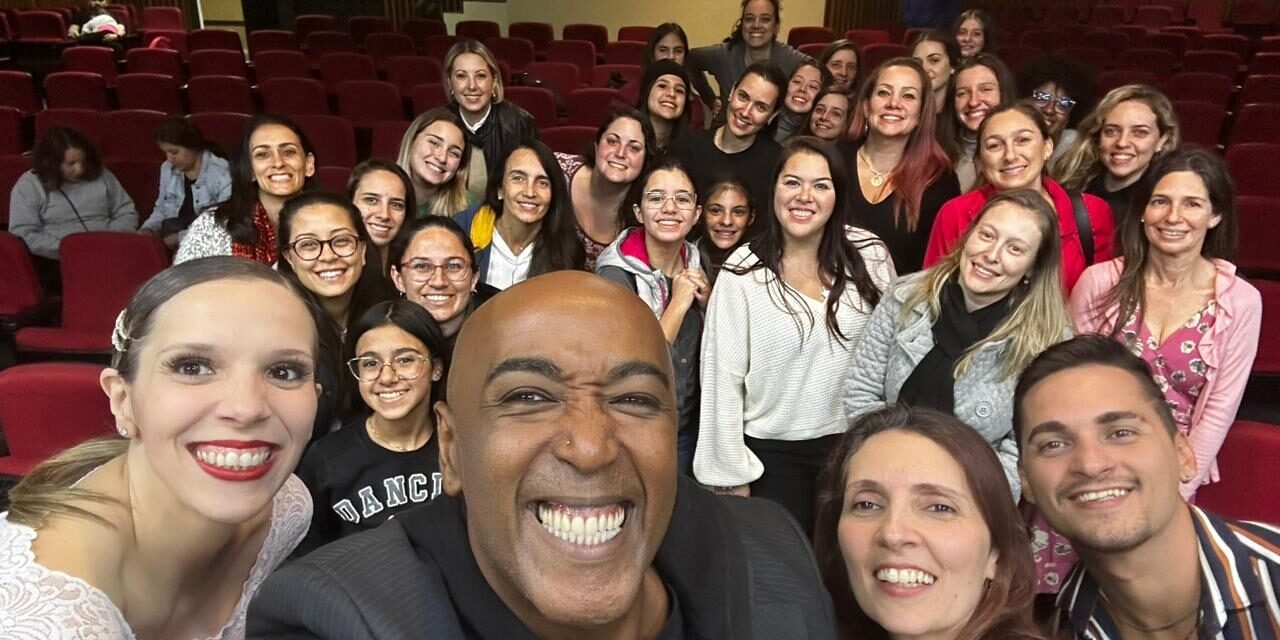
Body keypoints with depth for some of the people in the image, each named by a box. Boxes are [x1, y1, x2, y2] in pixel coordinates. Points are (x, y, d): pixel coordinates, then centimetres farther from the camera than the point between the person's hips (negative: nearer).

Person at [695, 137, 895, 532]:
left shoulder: (870, 256, -6)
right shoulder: (743, 272, -11)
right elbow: (722, 378, -9)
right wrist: (732, 475, -7)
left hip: (853, 445, 2)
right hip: (771, 452, -2)